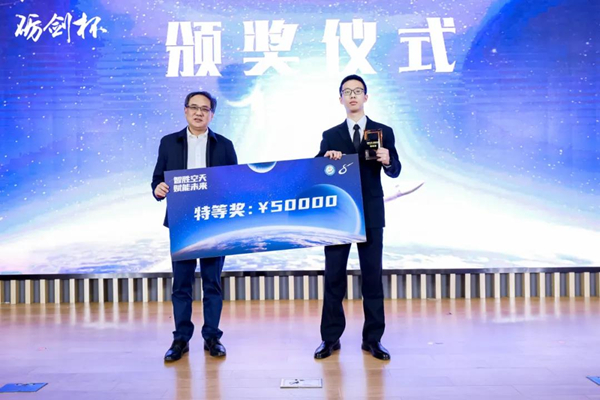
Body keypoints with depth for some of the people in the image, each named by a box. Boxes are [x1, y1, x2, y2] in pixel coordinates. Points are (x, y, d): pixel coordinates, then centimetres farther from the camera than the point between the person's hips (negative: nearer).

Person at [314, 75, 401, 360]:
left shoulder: (383, 132, 7)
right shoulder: (330, 135, 9)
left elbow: (395, 172, 0)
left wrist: (388, 160, -22)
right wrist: (327, 159, -19)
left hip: (371, 214, 0)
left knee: (373, 276, 4)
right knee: (334, 276, 3)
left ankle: (373, 339, 14)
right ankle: (330, 338, 13)